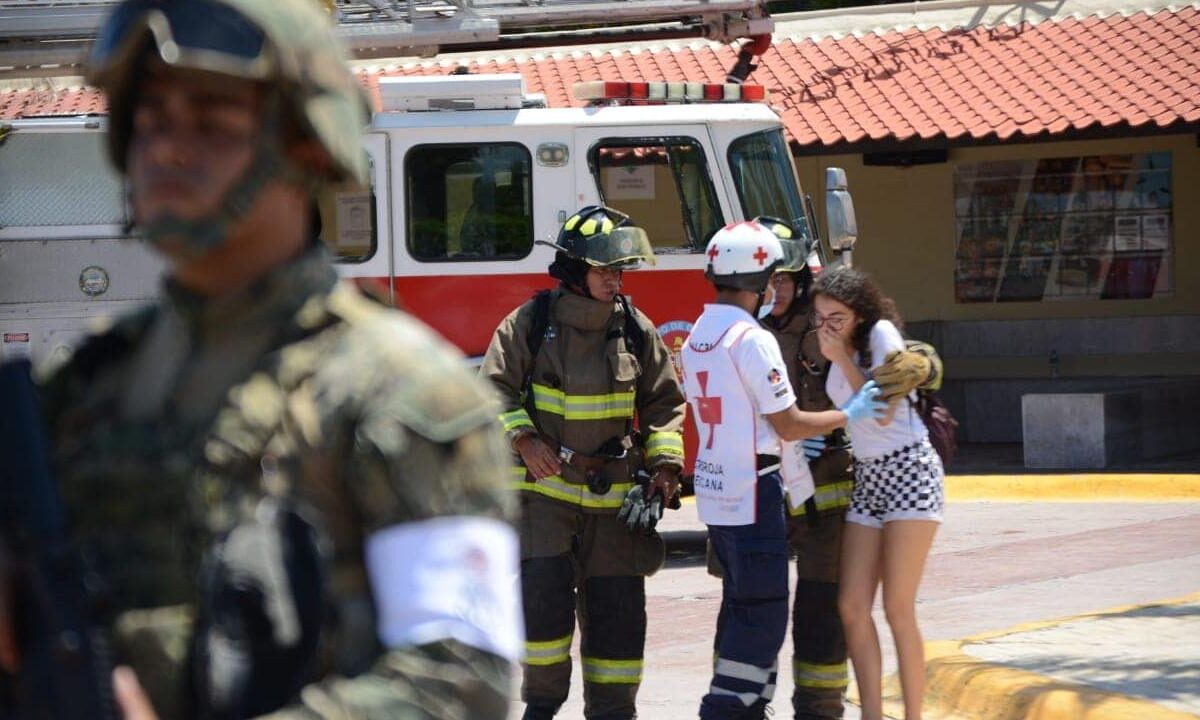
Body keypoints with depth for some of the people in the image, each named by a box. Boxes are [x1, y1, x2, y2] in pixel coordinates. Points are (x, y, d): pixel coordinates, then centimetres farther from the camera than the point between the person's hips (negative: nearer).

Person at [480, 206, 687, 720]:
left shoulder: (636, 330, 5)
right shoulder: (529, 324, -3)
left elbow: (664, 402, 12)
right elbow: (495, 389, 0)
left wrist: (665, 464, 1)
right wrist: (523, 439, -13)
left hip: (614, 493, 3)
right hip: (545, 484, -3)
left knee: (616, 601, 3)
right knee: (543, 589, -14)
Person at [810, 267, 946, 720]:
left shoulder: (882, 334, -9)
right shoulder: (838, 347, 11)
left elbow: (883, 411, -16)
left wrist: (842, 359, -14)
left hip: (909, 469, -7)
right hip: (867, 478, 7)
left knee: (898, 609, -10)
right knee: (852, 606, -3)